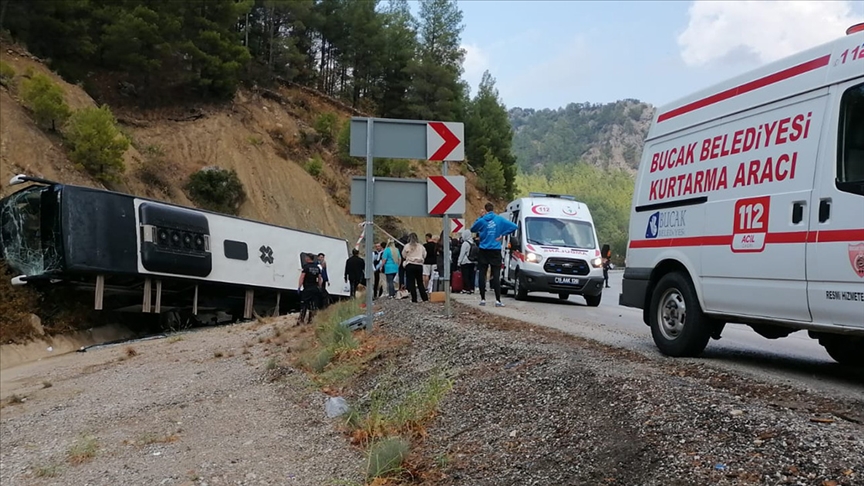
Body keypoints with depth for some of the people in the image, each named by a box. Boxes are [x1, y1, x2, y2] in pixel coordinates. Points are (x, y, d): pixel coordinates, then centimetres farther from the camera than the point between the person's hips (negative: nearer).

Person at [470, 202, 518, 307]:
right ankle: (498, 300, -9)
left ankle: (483, 299, 7)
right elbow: (514, 226, -3)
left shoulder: (482, 220, -3)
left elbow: (472, 229, 13)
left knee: (482, 274, 7)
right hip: (495, 251, 0)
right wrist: (502, 234, -1)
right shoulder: (499, 219, -2)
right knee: (496, 275, -1)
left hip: (483, 251, 0)